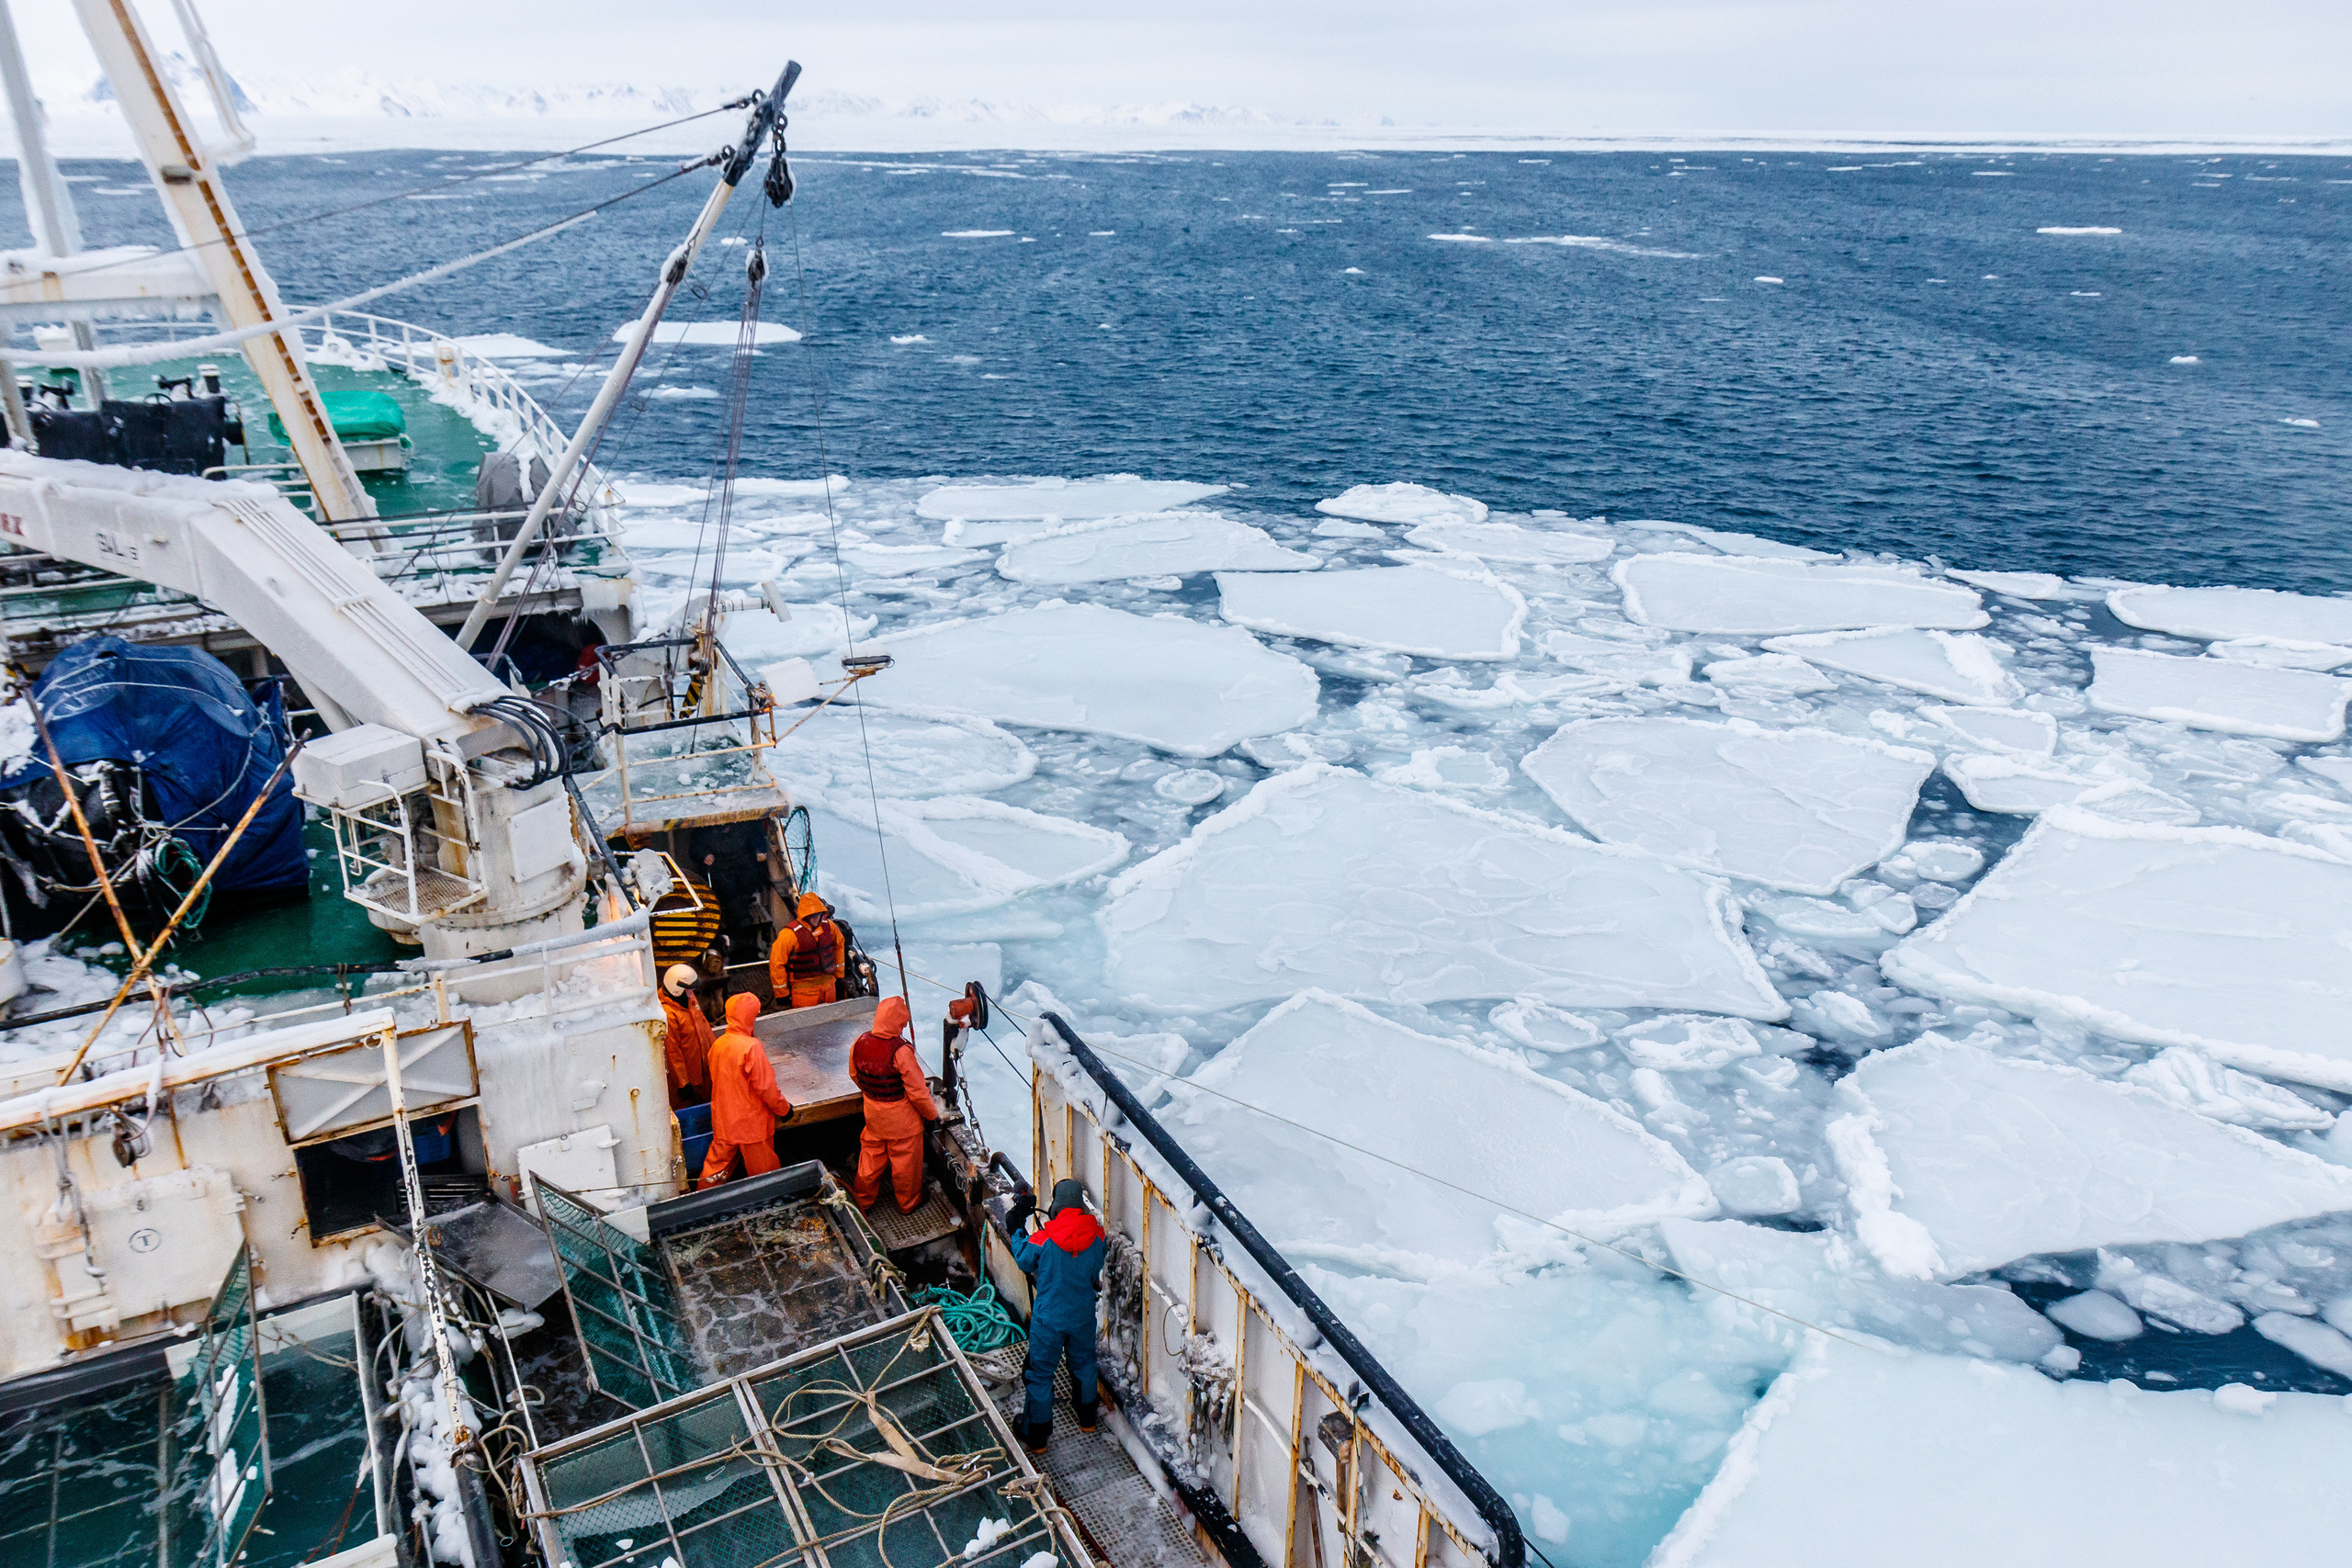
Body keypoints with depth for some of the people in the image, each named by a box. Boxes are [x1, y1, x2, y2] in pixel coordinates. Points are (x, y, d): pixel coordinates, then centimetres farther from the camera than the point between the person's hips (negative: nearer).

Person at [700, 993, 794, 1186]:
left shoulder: (718, 1044, -1)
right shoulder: (751, 1047, -22)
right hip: (751, 1122, -6)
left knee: (717, 1163, 17)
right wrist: (784, 1108, -5)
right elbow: (765, 1086, -19)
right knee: (763, 1171, 10)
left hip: (723, 1122, 6)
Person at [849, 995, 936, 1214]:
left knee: (871, 1156, 25)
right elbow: (918, 1091, -24)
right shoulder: (901, 1051, -32)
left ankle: (863, 1199, 43)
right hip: (902, 1118, -5)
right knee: (905, 1162, 17)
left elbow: (855, 1075, 5)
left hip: (873, 1114, 5)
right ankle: (908, 1202, 37)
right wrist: (932, 1114, -6)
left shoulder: (859, 1044, -14)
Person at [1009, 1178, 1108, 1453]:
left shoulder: (1043, 1239, -24)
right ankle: (1088, 1417, 44)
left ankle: (1036, 1437, 25)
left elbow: (1023, 1261, -4)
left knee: (1041, 1374, 13)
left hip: (1048, 1318, -3)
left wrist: (1017, 1229, 7)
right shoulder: (1096, 1235, -14)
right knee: (1083, 1364, 26)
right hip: (1083, 1315, 3)